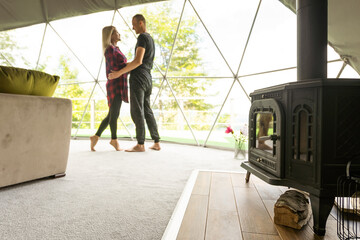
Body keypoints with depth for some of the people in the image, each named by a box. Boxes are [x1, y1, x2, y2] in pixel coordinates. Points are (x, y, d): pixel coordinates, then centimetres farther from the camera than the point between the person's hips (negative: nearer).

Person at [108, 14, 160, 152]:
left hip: (138, 78, -10)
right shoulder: (151, 40, 25)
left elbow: (138, 61, -19)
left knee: (136, 111, -9)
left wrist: (119, 73, -15)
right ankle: (156, 143, 9)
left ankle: (140, 144, -8)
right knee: (147, 111, 10)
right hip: (147, 79, 10)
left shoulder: (142, 37, -6)